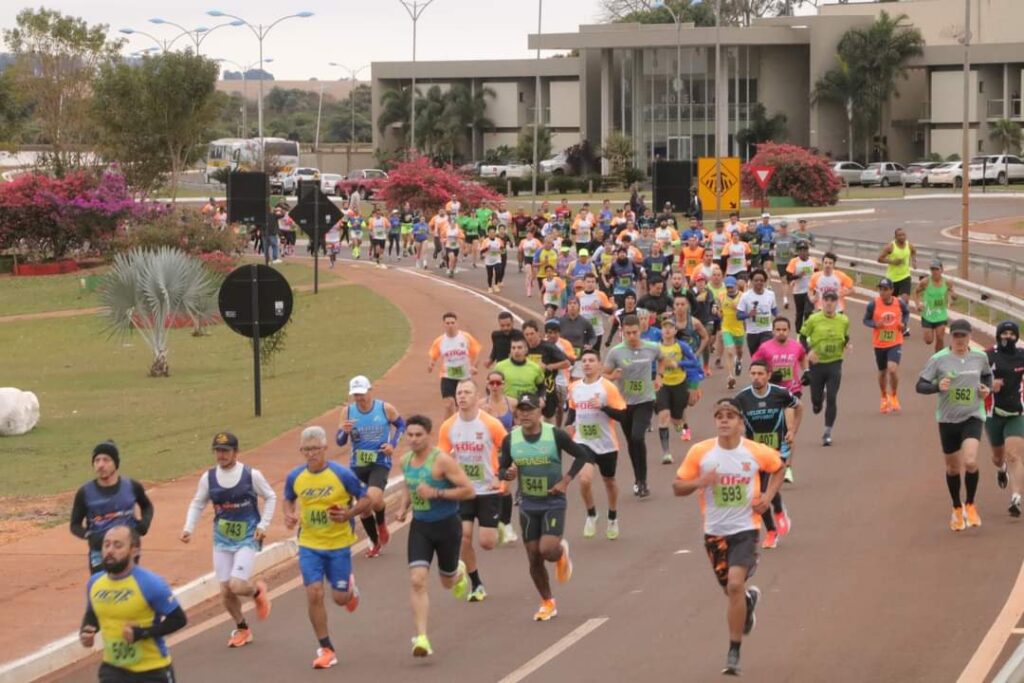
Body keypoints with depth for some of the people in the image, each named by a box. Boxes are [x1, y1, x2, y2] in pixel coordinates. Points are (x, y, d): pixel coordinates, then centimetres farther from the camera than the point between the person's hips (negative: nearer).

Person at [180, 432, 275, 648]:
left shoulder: (251, 475, -9)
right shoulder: (208, 478, -1)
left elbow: (270, 498, 4)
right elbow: (197, 504, 11)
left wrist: (263, 525, -5)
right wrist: (188, 528, -3)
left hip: (247, 539, -4)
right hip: (222, 540, 4)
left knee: (237, 585, -19)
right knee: (226, 591, 3)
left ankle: (257, 590, 18)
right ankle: (241, 629, 27)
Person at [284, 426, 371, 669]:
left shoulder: (342, 475, -13)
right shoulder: (295, 477, -3)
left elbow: (366, 500, -5)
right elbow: (288, 499, 16)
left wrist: (348, 514, -23)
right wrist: (289, 515, -6)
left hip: (338, 544, -2)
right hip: (309, 546, 2)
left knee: (339, 598, 4)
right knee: (314, 594, -9)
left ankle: (350, 586, 43)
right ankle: (325, 649, 2)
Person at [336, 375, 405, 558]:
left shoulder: (385, 409, -7)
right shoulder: (348, 411, -2)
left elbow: (401, 425, 11)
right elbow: (339, 442, 1)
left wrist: (393, 444, -5)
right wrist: (344, 432, -22)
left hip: (380, 463, -3)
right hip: (357, 465, 3)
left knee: (373, 498, -26)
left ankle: (382, 523, 9)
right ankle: (375, 543, 29)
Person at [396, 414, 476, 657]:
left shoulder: (442, 460, -19)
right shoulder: (405, 461, 1)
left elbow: (469, 491, -19)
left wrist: (437, 493, -26)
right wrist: (404, 507, 5)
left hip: (447, 525, -4)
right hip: (420, 526, 4)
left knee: (447, 581, 16)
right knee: (417, 580, -14)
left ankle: (458, 571, 56)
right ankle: (422, 638, -16)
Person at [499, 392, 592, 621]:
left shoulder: (555, 435, -14)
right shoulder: (511, 440, -5)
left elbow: (581, 456, -2)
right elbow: (501, 468, 6)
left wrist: (566, 481, -11)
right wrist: (508, 474, -18)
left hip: (553, 502, -3)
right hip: (528, 505, 3)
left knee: (547, 550, -19)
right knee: (534, 558, 5)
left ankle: (562, 552, 19)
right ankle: (547, 603, 23)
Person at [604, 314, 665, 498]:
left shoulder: (652, 348, -7)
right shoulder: (615, 352, -12)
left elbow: (662, 359, 17)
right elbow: (604, 375, -5)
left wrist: (659, 376, 4)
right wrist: (612, 376, -26)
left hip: (645, 401, -1)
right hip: (624, 402, 1)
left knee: (638, 437, -19)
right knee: (631, 441, 12)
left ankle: (642, 481, -9)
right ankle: (638, 479, 28)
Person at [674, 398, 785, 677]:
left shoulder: (756, 452, -8)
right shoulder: (700, 452, -8)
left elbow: (778, 467, 14)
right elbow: (677, 486, -2)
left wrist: (768, 495, -2)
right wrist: (699, 482, -22)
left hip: (744, 529, -3)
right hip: (715, 531, 3)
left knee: (735, 584, -21)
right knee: (731, 589, 16)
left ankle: (734, 654, -11)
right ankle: (749, 598, 56)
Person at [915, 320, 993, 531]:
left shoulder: (980, 357, 1)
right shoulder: (938, 359, -8)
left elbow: (987, 376, 21)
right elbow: (920, 385, -7)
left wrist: (987, 389, 0)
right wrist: (937, 386, -26)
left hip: (972, 418, 0)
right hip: (947, 419, 0)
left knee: (970, 462, -21)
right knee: (953, 468, 11)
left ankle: (970, 505, 4)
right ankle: (957, 509, 35)